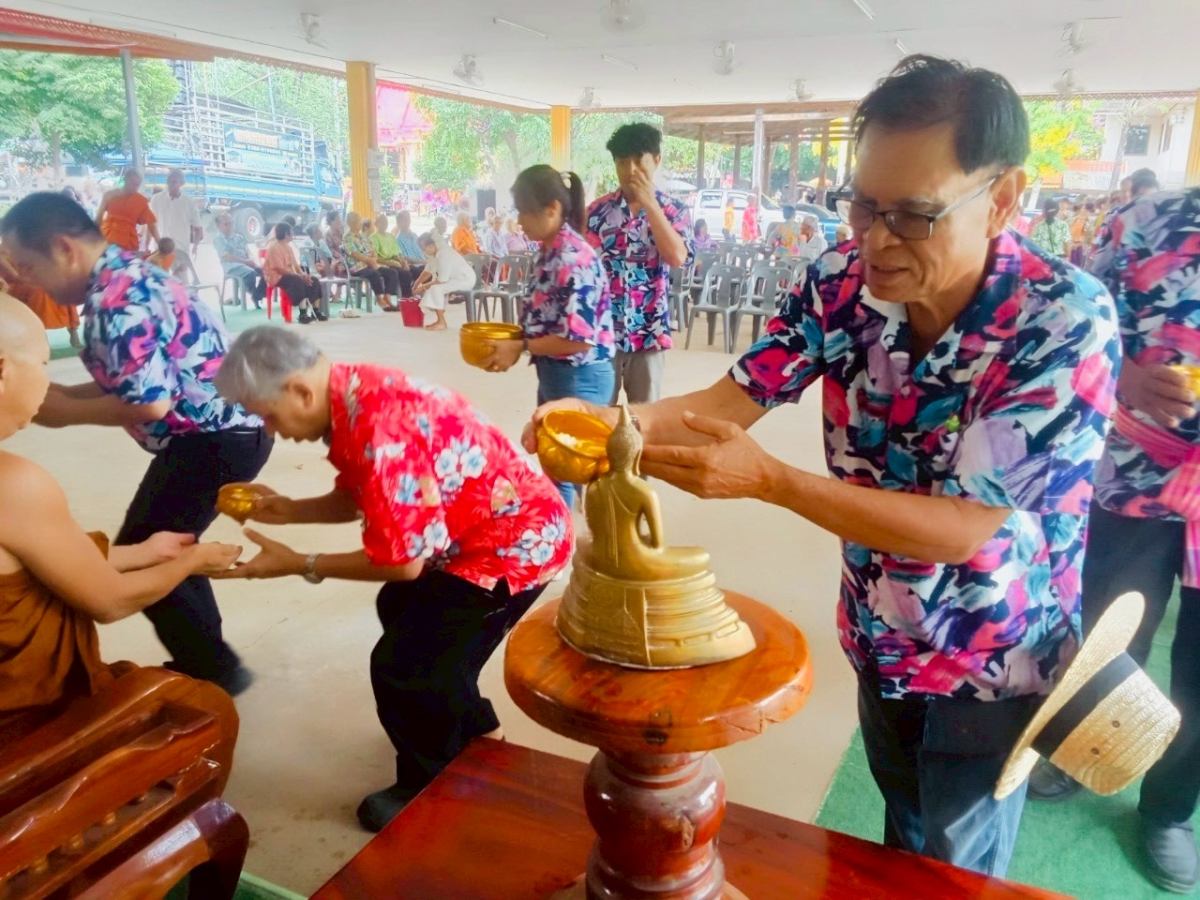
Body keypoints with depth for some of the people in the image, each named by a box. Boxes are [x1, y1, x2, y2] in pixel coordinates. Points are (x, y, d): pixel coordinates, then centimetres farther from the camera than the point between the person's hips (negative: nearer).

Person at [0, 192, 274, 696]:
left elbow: (148, 403, -25)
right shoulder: (127, 277, 12)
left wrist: (65, 411, -10)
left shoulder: (116, 300, -21)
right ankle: (203, 661, 35)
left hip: (217, 440, -11)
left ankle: (213, 673, 13)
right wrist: (59, 392, 8)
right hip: (218, 432, 11)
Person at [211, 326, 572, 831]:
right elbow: (358, 500, 14)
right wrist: (286, 510, 1)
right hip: (495, 525, 11)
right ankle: (476, 734, 46)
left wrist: (299, 565, -14)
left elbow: (402, 561, -24)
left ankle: (431, 789, 23)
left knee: (402, 665, -4)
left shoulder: (378, 429, -32)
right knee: (401, 611, 27)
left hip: (518, 543, -11)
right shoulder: (354, 396, 0)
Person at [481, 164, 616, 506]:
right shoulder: (550, 251, 8)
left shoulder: (574, 259, -21)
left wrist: (519, 347, -16)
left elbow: (578, 338, -25)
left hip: (578, 379, -10)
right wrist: (512, 337, 2)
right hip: (555, 375, 10)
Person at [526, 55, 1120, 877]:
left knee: (957, 871, 20)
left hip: (990, 665, -4)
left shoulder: (1067, 322, -29)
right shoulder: (842, 283, -16)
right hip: (880, 638, 4)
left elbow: (966, 530, -32)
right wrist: (618, 422, -35)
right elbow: (735, 399, -15)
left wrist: (767, 479, -40)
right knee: (900, 842, 29)